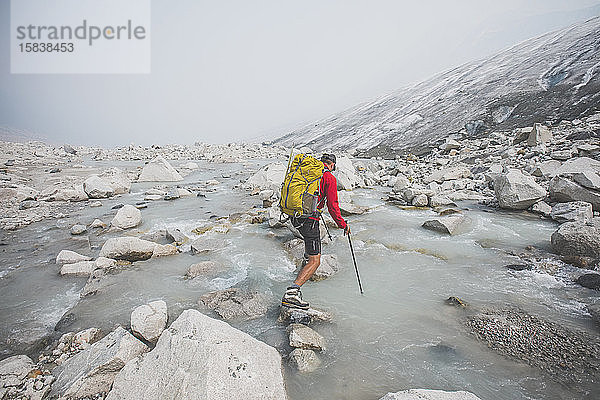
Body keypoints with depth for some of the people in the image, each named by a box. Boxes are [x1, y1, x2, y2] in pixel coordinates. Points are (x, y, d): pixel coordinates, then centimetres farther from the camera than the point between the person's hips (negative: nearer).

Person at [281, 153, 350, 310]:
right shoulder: (329, 178, -5)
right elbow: (333, 207, -8)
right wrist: (343, 225, 4)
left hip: (293, 216, 8)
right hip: (309, 219, -8)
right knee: (315, 262, -5)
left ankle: (307, 254, 62)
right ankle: (291, 293, -19)